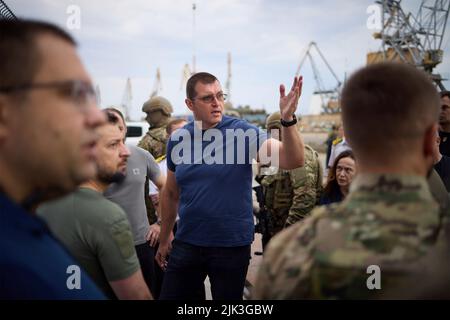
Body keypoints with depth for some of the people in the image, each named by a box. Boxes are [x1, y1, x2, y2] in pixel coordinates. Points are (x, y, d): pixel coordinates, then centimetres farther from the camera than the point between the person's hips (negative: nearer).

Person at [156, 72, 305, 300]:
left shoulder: (242, 132, -11)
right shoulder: (178, 139, 0)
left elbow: (293, 161, -21)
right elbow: (171, 193, 11)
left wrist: (287, 120, -37)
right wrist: (164, 239, 15)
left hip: (232, 246, -2)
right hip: (186, 244, 3)